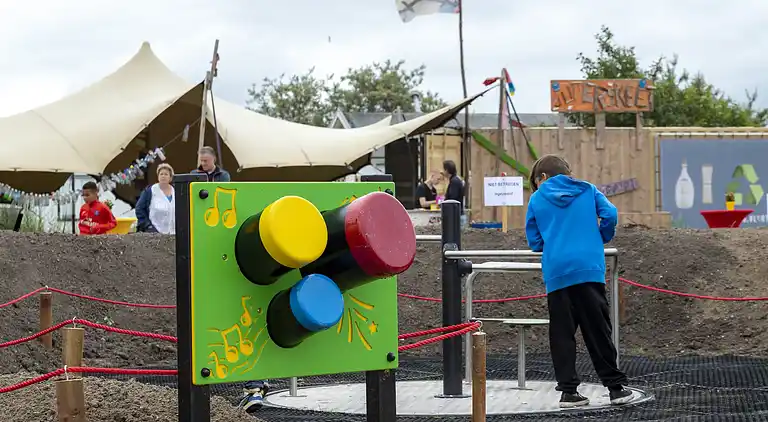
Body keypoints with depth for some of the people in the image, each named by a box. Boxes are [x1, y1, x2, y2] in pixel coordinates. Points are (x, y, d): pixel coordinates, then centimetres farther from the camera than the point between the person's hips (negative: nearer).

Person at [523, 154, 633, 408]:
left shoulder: (537, 199, 11)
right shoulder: (588, 190, 13)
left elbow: (534, 241, 10)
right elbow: (610, 215, 1)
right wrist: (600, 240, 18)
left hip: (556, 273, 0)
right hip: (589, 269, 0)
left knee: (561, 333, 5)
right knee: (598, 331, 5)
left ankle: (568, 390, 2)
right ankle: (616, 387, 8)